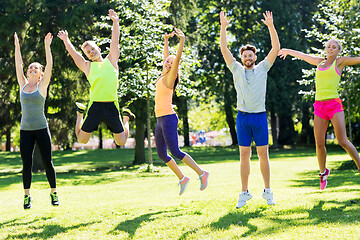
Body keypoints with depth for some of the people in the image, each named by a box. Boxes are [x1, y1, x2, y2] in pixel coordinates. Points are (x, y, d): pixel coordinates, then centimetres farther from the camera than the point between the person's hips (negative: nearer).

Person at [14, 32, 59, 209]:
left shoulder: (42, 86, 2)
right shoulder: (23, 85, 9)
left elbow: (49, 66, -6)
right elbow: (18, 65, 10)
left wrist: (47, 46, -11)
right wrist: (17, 46, 8)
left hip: (41, 129, -2)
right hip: (25, 130, 2)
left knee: (47, 163, 2)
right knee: (26, 164, 2)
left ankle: (54, 193, 15)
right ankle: (27, 196, 12)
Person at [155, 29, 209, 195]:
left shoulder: (169, 77, -6)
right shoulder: (163, 76, 13)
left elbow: (177, 59, -19)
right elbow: (166, 56, 26)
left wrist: (182, 41, -26)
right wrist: (166, 40, 29)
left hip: (168, 118, -9)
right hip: (160, 119, 9)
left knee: (175, 152, -11)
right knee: (161, 154, 8)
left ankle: (201, 173, -4)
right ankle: (182, 178, 18)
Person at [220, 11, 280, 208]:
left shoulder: (262, 68, 9)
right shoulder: (237, 70, 9)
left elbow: (276, 48, 1)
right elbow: (224, 49, 3)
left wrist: (271, 26, -7)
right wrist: (223, 27, -3)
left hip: (260, 116, 0)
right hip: (243, 116, 0)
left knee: (263, 154, 2)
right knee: (244, 156, 2)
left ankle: (268, 191, 10)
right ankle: (244, 193, 6)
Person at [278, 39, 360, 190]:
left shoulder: (340, 62, 7)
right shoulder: (320, 62, 19)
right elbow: (303, 56, 34)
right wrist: (288, 51, 49)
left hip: (334, 105, -4)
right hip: (319, 107, 4)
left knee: (343, 141, -12)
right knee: (319, 144, 1)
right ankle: (323, 172, 23)